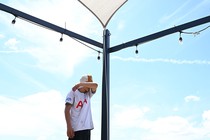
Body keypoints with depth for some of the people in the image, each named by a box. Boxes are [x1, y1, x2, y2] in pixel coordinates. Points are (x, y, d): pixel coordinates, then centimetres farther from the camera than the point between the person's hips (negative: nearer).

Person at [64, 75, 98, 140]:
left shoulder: (88, 94, 12)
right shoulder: (73, 93, -4)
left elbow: (95, 85, -8)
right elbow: (67, 110, -10)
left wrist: (79, 84, -21)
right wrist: (69, 127, -18)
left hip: (87, 127, 6)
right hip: (75, 128, -6)